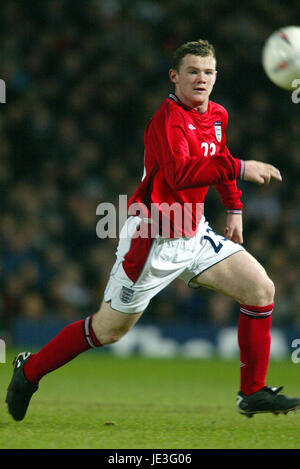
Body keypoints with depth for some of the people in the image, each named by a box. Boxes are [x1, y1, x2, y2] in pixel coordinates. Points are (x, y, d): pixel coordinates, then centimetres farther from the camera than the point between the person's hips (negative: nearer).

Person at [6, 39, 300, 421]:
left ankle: (253, 393, 1)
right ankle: (29, 371, 22)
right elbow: (179, 173, -35)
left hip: (194, 236, 8)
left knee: (261, 288, -6)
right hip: (153, 240, -8)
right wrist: (239, 168, -38)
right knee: (108, 330, 0)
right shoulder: (168, 117, -19)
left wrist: (234, 208, 22)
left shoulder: (217, 115, 8)